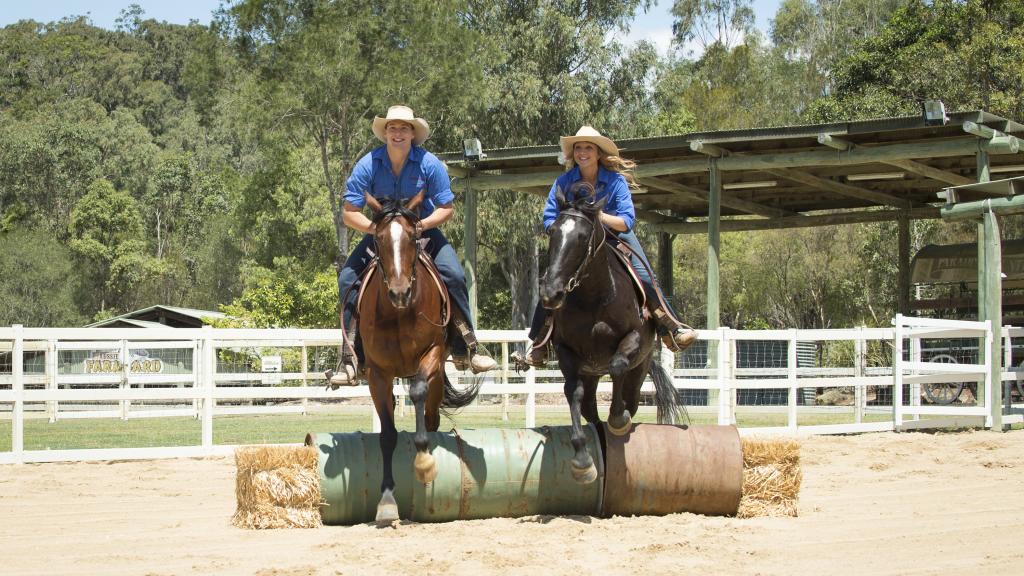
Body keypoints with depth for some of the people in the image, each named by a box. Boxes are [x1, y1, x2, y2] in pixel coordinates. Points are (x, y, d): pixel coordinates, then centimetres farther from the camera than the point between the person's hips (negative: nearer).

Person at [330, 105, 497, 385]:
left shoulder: (430, 164, -13)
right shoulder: (368, 165, -13)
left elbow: (446, 208, -7)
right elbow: (349, 212, -11)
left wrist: (424, 224, -26)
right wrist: (373, 227, -28)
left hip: (423, 231, -1)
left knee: (454, 276, -22)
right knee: (348, 278, -19)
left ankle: (465, 351, -9)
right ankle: (350, 359, -15)